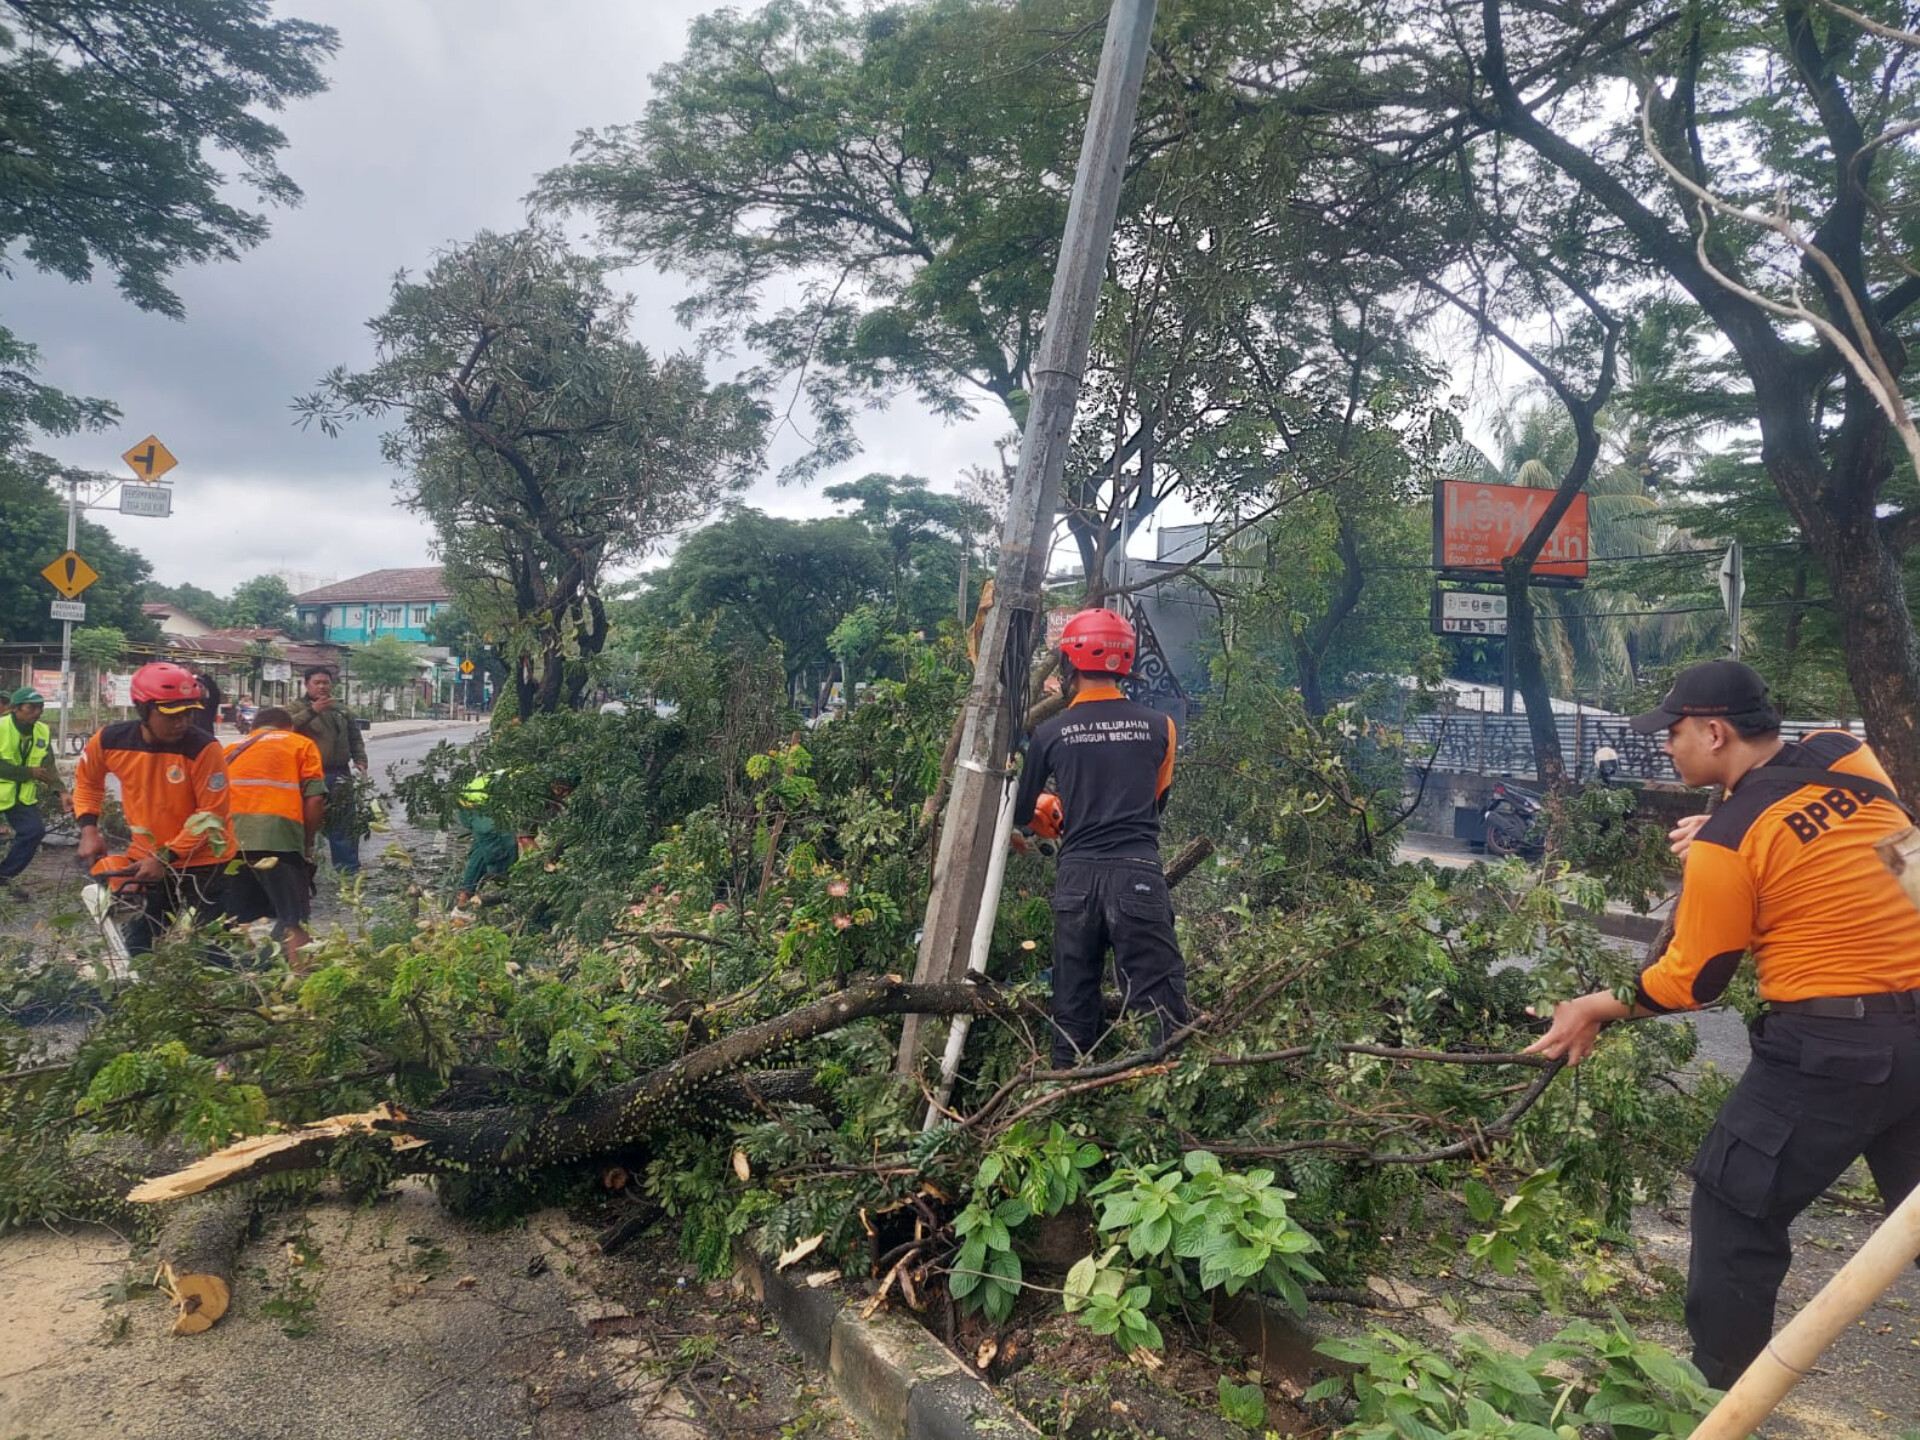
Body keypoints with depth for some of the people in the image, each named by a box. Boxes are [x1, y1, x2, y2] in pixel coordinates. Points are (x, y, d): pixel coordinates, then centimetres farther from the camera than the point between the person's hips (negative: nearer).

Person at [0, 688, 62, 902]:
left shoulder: (43, 731, -1)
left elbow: (48, 766, -2)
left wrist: (58, 790, -16)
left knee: (34, 831, -5)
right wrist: (30, 772, -24)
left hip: (23, 795, 5)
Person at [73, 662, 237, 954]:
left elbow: (212, 815, -19)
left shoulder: (203, 748, -23)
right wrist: (89, 828, 1)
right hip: (146, 862, 5)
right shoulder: (110, 740, -9)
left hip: (202, 866, -4)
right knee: (139, 952, 16)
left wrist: (166, 858, -20)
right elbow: (86, 780, 13)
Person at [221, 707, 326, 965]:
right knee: (293, 921, -2)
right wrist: (307, 843, 13)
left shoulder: (232, 749, 29)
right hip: (278, 838, -4)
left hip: (230, 839, 4)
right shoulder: (301, 744, 16)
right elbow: (315, 799, 3)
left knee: (229, 921, 17)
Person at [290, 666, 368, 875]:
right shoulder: (297, 707, 4)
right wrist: (312, 711, -26)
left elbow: (355, 738, 23)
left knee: (344, 825, 7)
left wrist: (360, 760, 7)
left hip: (340, 776, 4)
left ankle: (349, 868, 13)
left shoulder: (341, 710, 19)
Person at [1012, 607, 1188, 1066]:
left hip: (1077, 877, 2)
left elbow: (1022, 813, 14)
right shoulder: (1159, 726, 3)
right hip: (1138, 874, -1)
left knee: (1073, 1004, 13)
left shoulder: (1051, 732, 2)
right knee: (1160, 999, 0)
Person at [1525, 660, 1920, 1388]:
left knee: (1735, 1212, 8)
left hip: (1832, 1047, -7)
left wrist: (1594, 1010, 9)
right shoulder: (1847, 756, 1)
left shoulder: (1727, 842, -14)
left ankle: (1717, 1393, 19)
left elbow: (1692, 982, -5)